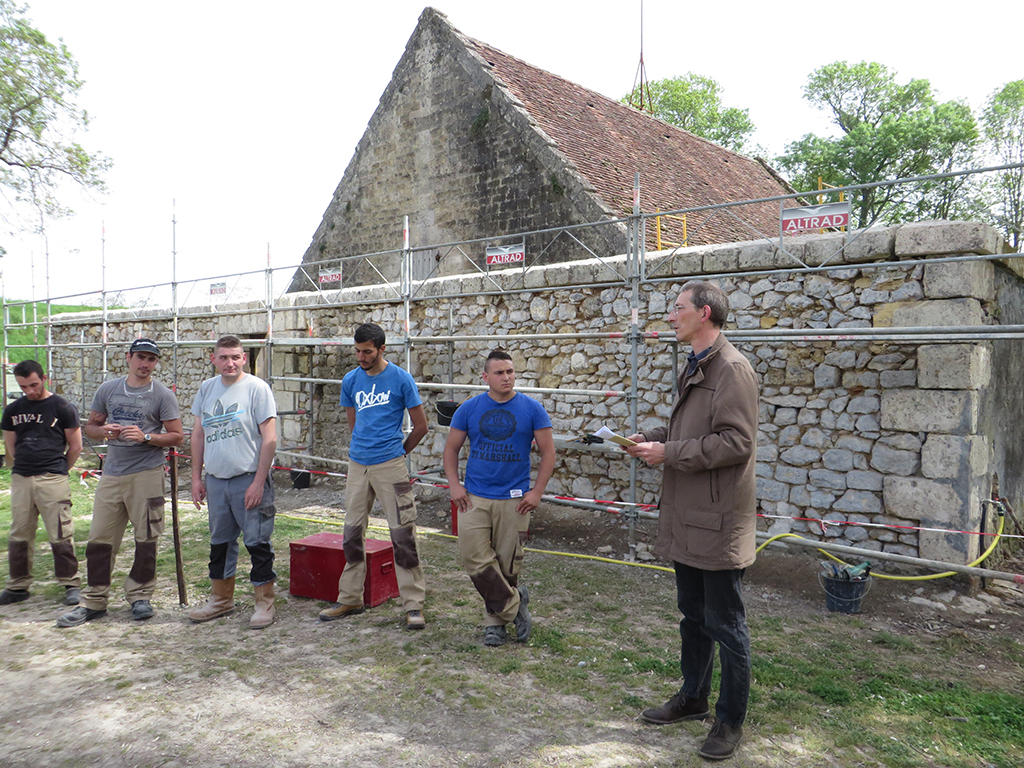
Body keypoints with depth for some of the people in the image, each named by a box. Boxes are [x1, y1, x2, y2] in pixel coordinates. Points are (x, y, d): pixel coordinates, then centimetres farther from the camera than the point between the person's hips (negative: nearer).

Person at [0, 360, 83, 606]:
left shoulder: (63, 408, -1)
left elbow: (75, 447, 3)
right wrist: (25, 466, 15)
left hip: (53, 481, -4)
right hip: (20, 479, 5)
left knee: (61, 535, -3)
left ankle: (70, 584, 7)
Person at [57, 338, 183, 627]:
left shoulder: (163, 395, -1)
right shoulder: (108, 389, 11)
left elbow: (176, 436, -3)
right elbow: (90, 427, 16)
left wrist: (145, 437, -18)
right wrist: (104, 431, -6)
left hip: (147, 474, -3)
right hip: (111, 473, 4)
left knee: (146, 538, 3)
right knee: (100, 539, 5)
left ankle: (140, 595, 19)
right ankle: (94, 601, 16)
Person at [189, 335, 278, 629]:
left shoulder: (257, 388, -9)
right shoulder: (206, 389, 9)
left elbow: (270, 438, -13)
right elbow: (198, 434, 15)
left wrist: (259, 482, -16)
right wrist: (196, 478, 10)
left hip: (249, 480, -6)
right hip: (216, 480, 6)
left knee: (257, 542, 0)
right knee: (220, 541, 17)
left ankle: (264, 602, 14)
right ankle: (221, 599, 33)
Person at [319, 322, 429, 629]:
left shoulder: (401, 379, -5)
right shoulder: (351, 381, 7)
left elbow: (420, 426, 1)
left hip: (390, 466, -5)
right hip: (358, 465, 5)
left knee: (403, 535, -4)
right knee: (352, 533, 11)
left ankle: (413, 605, 5)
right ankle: (350, 599, 25)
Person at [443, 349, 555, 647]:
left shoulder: (531, 409, -1)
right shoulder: (469, 408, 2)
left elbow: (548, 452, 1)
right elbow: (451, 448, 9)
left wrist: (536, 491, -6)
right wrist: (454, 486, -2)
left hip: (514, 499, -1)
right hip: (474, 497, 1)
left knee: (507, 563, 6)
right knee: (475, 559, -6)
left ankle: (495, 620, 25)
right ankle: (514, 604, 13)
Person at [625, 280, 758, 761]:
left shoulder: (732, 370, -17)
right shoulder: (695, 369, 14)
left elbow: (735, 442, -24)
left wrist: (668, 452, -20)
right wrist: (653, 437, 4)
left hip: (717, 523, -9)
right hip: (687, 519, 9)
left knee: (725, 625, 6)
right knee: (692, 616, 22)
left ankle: (730, 721, 22)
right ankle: (692, 698, 39)